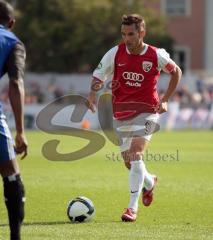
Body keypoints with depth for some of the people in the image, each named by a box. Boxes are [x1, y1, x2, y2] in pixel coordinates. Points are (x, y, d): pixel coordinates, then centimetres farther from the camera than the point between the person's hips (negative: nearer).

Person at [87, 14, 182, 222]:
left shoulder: (156, 56, -9)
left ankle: (132, 208, -20)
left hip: (145, 112, -4)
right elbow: (98, 76, 1)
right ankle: (149, 183, 46)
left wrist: (165, 100, 2)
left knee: (135, 155, -22)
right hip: (121, 114, 4)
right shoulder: (115, 53, -5)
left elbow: (176, 72, 9)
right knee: (129, 162, 11)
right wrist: (93, 93, -21)